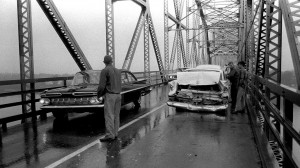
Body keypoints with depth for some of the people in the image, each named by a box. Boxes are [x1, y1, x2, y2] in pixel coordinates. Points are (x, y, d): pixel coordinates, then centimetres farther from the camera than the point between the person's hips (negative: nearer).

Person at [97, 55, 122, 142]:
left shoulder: (104, 71, -9)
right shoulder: (118, 71, 13)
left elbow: (101, 86, -15)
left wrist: (98, 95, 3)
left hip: (109, 95, -7)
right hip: (118, 95, 7)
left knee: (109, 116, -8)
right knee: (116, 115, 7)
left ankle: (110, 135, -10)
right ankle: (115, 134, 9)